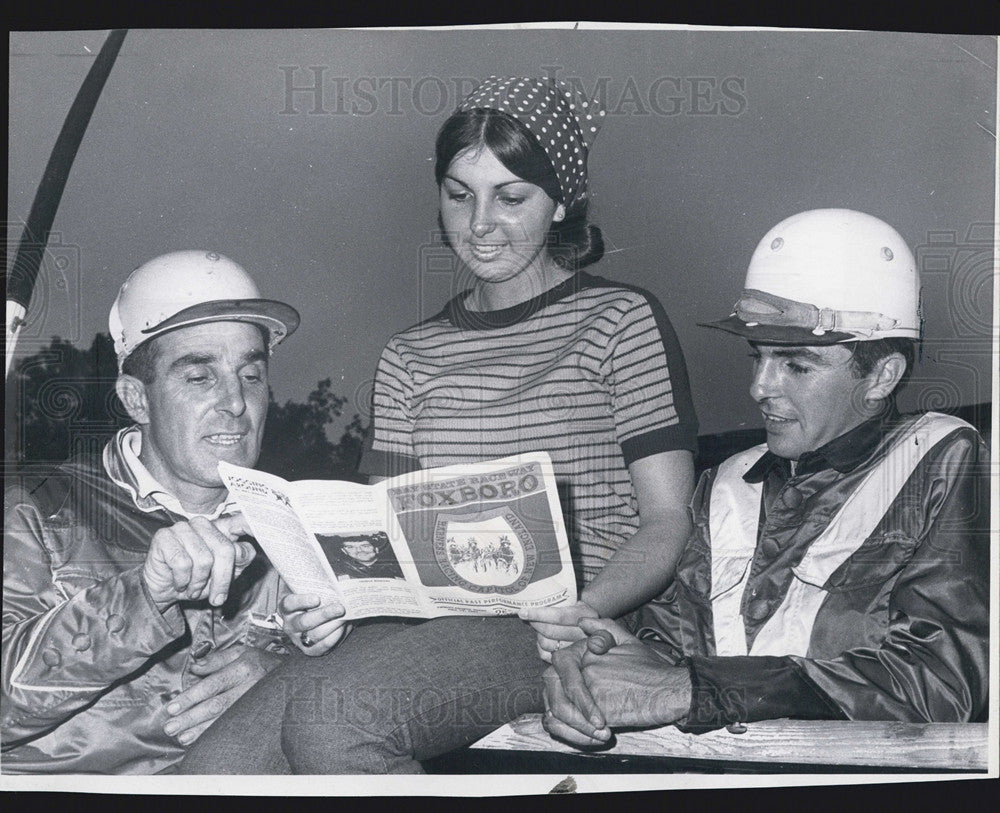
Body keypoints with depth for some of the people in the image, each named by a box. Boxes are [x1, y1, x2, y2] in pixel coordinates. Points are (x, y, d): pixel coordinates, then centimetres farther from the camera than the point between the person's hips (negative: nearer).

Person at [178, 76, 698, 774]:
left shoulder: (620, 321, 7)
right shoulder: (410, 357, 21)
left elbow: (668, 520, 1)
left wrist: (590, 609, -18)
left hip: (553, 629, -3)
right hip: (428, 619, 4)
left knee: (328, 711, -31)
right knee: (218, 765, -25)